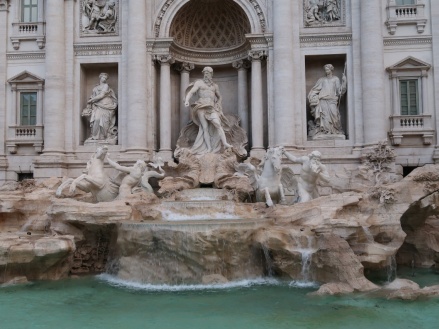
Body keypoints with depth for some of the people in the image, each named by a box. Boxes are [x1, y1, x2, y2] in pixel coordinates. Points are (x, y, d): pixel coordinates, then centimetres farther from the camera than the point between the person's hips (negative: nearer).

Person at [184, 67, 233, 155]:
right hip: (201, 107, -2)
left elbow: (219, 97, 37)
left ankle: (225, 143, -30)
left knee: (217, 124, -21)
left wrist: (218, 106, 21)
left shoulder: (215, 85, 23)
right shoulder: (199, 82, 10)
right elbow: (191, 92, -4)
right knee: (205, 127, -12)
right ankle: (209, 148, -15)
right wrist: (187, 101, -23)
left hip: (211, 108, 3)